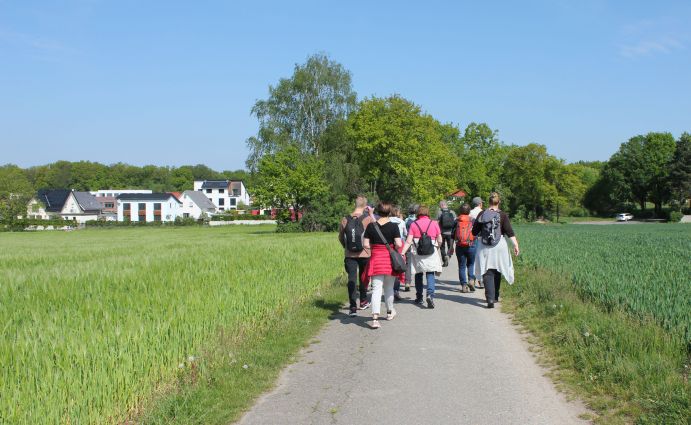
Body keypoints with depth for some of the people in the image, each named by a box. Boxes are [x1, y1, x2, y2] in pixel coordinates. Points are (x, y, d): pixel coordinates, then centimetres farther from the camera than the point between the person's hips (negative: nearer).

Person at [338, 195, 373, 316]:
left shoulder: (345, 220, -1)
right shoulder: (368, 219, -9)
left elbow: (340, 237, 10)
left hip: (350, 255, 1)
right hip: (365, 253, -1)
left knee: (351, 279, 0)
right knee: (363, 278, 18)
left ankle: (353, 307, -10)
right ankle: (363, 301, 32)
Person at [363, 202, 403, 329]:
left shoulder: (371, 226, -3)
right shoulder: (393, 226, -7)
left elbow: (366, 245, -4)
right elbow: (398, 244, -14)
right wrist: (393, 247, 8)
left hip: (376, 259, 0)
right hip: (390, 259, 0)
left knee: (376, 289, -2)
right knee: (389, 287, 19)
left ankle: (375, 318, -16)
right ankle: (390, 312, 38)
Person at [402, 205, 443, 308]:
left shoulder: (413, 224, -1)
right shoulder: (434, 224, 1)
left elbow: (408, 241, -9)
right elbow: (440, 241, 4)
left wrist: (402, 253, -10)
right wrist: (436, 248, 24)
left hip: (417, 253, 1)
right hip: (431, 253, -1)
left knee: (418, 274, 13)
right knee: (430, 274, 1)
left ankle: (419, 298, 20)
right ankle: (430, 294, -21)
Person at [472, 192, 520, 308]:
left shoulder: (482, 214, -1)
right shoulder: (502, 215, -4)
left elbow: (474, 232, 4)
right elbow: (510, 232, -10)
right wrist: (516, 245, -11)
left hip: (484, 247, 0)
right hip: (499, 246, 0)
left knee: (487, 273, -2)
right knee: (497, 272, 17)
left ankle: (490, 299, -17)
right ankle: (495, 297, 30)